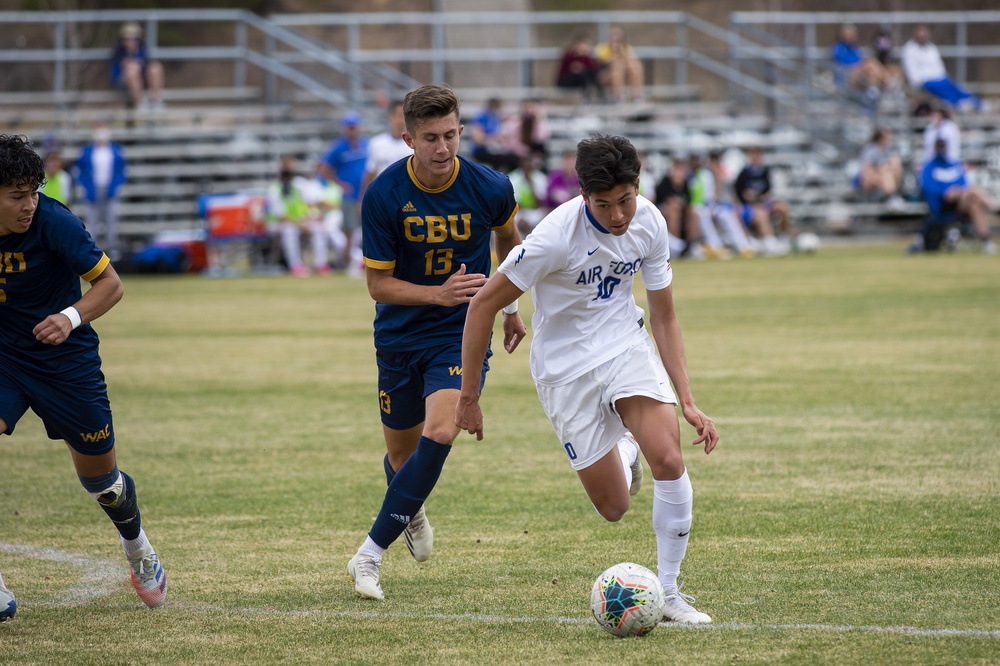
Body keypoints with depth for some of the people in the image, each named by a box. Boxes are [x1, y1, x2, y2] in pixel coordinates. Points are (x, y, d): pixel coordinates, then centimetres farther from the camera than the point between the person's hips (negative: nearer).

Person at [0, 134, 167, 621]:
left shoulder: (54, 222, -22)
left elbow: (110, 283, -15)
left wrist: (71, 317, -30)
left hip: (65, 359, -2)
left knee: (100, 478, 12)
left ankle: (136, 545, 46)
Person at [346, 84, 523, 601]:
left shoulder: (490, 188, -13)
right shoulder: (383, 196, -17)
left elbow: (507, 237, 11)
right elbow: (378, 284, -12)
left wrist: (511, 307, 21)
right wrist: (439, 293, -29)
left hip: (462, 332, -1)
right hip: (400, 335, 1)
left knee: (440, 432, -23)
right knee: (401, 452, 13)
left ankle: (371, 553, -16)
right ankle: (412, 512, 51)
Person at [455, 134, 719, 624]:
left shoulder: (649, 223, -12)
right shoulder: (558, 235, -27)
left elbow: (663, 317, 1)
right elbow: (484, 303, -18)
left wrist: (687, 401, -5)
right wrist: (468, 397, -14)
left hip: (626, 345, 3)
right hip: (565, 367, -3)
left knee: (669, 459, -22)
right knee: (614, 508, -1)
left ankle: (668, 593, -6)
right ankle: (624, 456, 37)